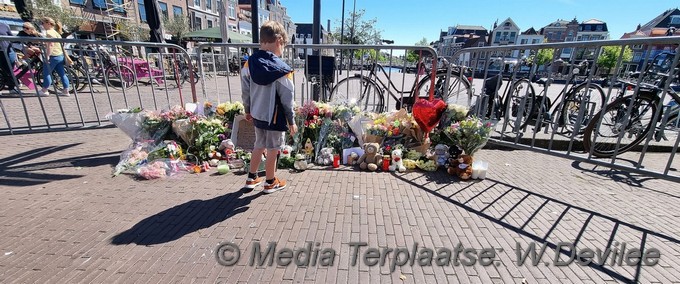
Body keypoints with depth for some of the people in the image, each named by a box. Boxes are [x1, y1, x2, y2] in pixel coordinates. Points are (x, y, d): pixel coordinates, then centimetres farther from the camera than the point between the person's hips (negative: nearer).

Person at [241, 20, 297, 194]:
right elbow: (287, 99, -16)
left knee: (259, 146, 21)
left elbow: (245, 91, 7)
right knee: (272, 150, 8)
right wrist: (291, 121, -6)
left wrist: (248, 111, 19)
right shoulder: (281, 69, -19)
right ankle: (271, 182, 25)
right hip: (275, 118, -6)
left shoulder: (249, 63, 0)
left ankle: (251, 178, 33)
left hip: (257, 115, 6)